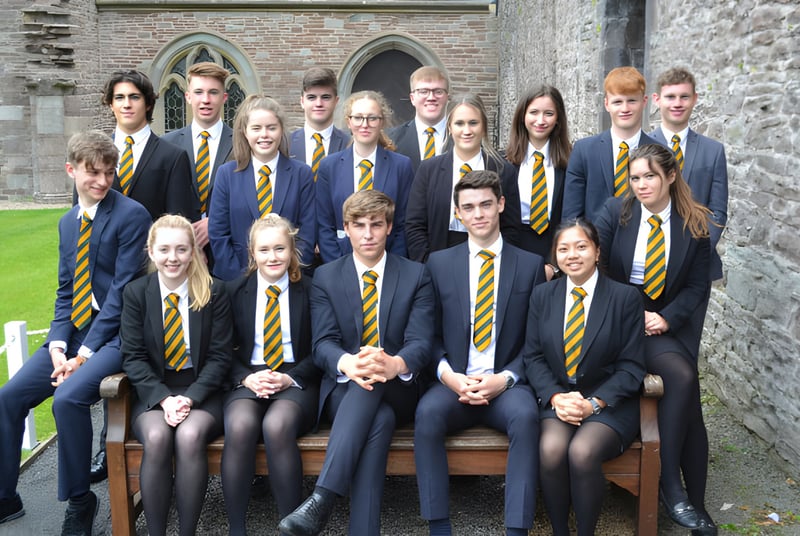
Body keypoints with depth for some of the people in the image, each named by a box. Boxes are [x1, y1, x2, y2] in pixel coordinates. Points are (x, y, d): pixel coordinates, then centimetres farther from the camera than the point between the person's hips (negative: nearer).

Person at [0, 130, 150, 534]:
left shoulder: (131, 216, -9)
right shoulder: (68, 222, 15)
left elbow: (122, 291, -14)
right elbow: (65, 290, 13)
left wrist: (86, 353, -16)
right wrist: (58, 345, -4)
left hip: (115, 334, -7)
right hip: (74, 332, 7)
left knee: (68, 398, -27)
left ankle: (80, 502, -6)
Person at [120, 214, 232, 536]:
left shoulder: (214, 292, -1)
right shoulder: (136, 293, 3)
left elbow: (219, 356, -3)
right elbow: (133, 357, -2)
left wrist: (189, 397, -17)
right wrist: (164, 398, -16)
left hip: (201, 391, -1)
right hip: (153, 392, 1)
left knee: (189, 436, -32)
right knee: (156, 437, -30)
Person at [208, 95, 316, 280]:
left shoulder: (302, 174, 0)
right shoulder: (227, 174, 2)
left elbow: (308, 234, -2)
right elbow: (217, 233, -1)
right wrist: (239, 277, -9)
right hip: (237, 280, 0)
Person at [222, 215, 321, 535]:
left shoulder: (309, 290, 6)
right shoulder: (235, 291, 11)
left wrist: (291, 378, -13)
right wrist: (246, 378, -10)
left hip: (296, 382, -1)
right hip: (248, 381, 2)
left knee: (277, 425, -35)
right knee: (240, 426, -33)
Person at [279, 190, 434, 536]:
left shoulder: (416, 275, 5)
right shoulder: (325, 277, 7)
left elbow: (420, 342, -8)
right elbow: (323, 343, -6)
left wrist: (395, 365, -35)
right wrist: (347, 364, -33)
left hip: (397, 391, 0)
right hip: (343, 388, 0)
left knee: (373, 384, -38)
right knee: (379, 419, -36)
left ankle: (323, 498, -45)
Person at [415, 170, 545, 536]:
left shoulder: (530, 265, 7)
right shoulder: (439, 263, 9)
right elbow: (430, 334, 8)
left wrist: (506, 378, -12)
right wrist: (448, 374, -11)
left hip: (507, 386, 0)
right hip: (454, 384, 1)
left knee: (526, 415, -33)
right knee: (427, 411, -31)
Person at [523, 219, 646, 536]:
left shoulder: (626, 297, -1)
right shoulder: (542, 296, 8)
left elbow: (631, 366, -2)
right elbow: (533, 357, 6)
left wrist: (594, 403, -15)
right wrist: (556, 397, -12)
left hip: (609, 403, -2)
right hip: (557, 399, 2)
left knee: (582, 451, -30)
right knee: (551, 449, -28)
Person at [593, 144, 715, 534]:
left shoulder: (694, 224, 5)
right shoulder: (615, 212, 0)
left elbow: (697, 285, 5)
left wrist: (667, 317, -11)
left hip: (668, 323, 3)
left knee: (687, 390, -18)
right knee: (682, 377, -26)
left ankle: (693, 500, -5)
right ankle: (671, 485, -15)